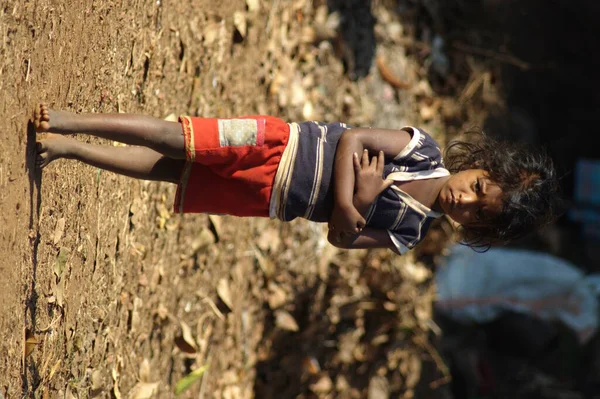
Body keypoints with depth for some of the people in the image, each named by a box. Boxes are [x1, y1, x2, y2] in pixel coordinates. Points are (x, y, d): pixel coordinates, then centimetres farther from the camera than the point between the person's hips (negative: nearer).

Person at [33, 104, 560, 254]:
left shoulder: (409, 233, -4)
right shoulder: (424, 150, -8)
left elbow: (341, 239, -2)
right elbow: (352, 138, -9)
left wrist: (361, 203, -20)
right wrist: (345, 199, -23)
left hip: (269, 201, 1)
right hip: (275, 145, -1)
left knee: (166, 170, -4)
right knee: (171, 139, -14)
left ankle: (67, 148, 7)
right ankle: (68, 126, 1)